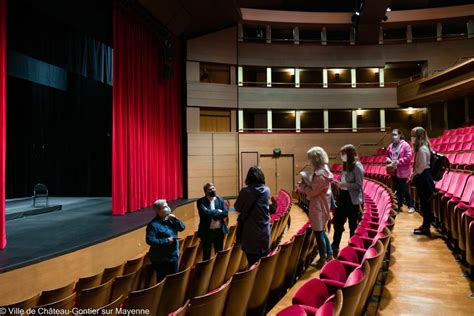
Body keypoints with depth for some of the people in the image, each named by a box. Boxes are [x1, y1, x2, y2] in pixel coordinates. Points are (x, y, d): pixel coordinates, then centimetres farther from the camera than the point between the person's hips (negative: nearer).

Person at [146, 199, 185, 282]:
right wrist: (166, 241, -23)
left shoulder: (170, 220, 6)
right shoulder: (153, 224, -17)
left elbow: (182, 227, 6)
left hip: (174, 256, 7)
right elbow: (150, 240, -26)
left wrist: (175, 219, -10)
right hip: (160, 259, -7)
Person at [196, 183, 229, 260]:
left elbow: (225, 213, -7)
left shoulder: (220, 200, 6)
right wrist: (218, 211, -12)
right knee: (206, 255, 5)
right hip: (207, 232, -3)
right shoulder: (201, 201, -4)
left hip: (219, 231, 3)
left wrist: (213, 214, -16)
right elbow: (205, 212, -21)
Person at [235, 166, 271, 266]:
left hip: (250, 234, -3)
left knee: (252, 264, 4)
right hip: (264, 233, 3)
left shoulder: (245, 192, -11)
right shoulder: (267, 190, -1)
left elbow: (237, 208, 3)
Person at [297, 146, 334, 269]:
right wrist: (306, 184, 2)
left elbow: (312, 192, -21)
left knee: (319, 233, -1)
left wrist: (302, 186, -7)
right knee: (322, 231, 21)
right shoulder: (324, 170, 9)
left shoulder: (320, 174, -23)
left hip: (318, 207, -10)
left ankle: (322, 260, 9)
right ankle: (329, 254, 31)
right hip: (322, 205, 10)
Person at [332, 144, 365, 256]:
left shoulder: (357, 166, -16)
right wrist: (339, 183, -1)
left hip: (352, 199, -8)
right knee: (338, 221, 13)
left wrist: (344, 184, -23)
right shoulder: (346, 165, 8)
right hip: (343, 196, 8)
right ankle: (335, 246, 26)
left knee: (352, 224, 8)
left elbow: (359, 185, -19)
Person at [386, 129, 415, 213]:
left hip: (402, 171, -6)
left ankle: (411, 206, 11)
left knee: (404, 189, -3)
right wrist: (388, 160, -4)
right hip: (393, 171, 6)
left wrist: (398, 162, -20)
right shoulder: (390, 146, 7)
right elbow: (387, 156, 18)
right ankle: (399, 206, 25)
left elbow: (409, 157, -16)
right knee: (397, 189, 14)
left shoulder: (405, 145, -10)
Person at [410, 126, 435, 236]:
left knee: (425, 203, -1)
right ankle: (425, 225, 26)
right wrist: (414, 175, 10)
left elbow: (422, 167, -22)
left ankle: (426, 228, 8)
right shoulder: (423, 148, 13)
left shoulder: (422, 149, -18)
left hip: (423, 179, -10)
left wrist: (414, 175, -10)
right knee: (425, 203, 16)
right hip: (423, 178, 10)